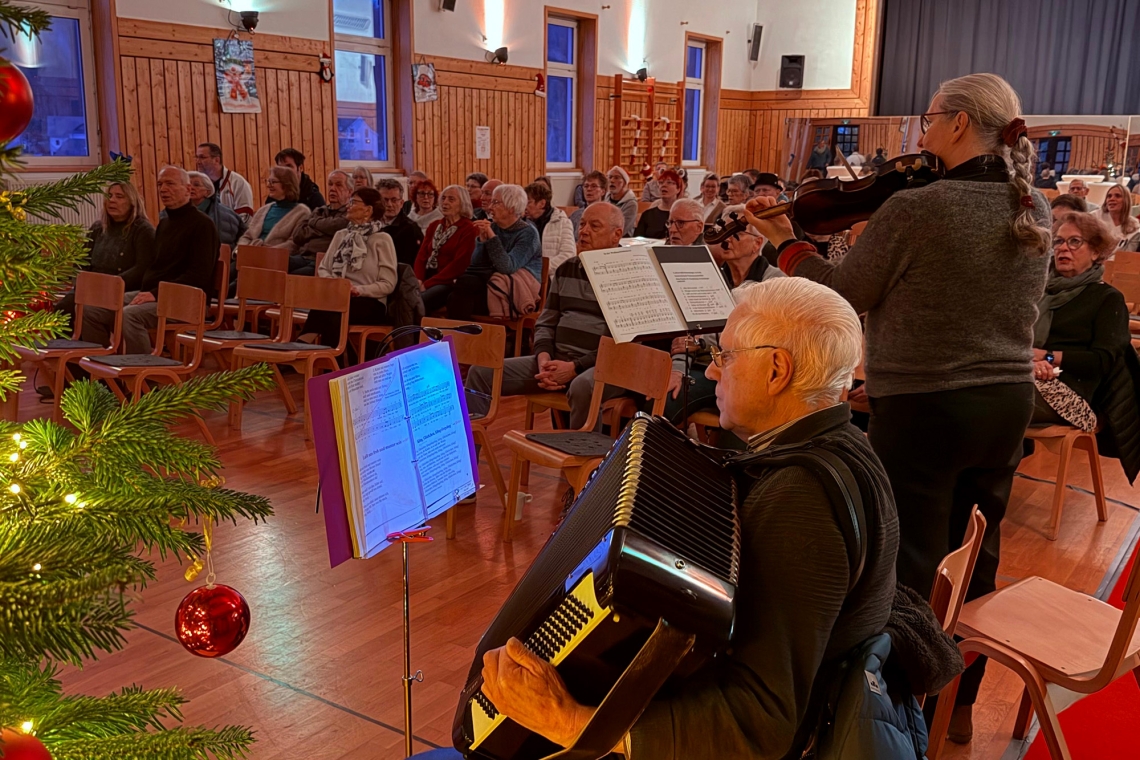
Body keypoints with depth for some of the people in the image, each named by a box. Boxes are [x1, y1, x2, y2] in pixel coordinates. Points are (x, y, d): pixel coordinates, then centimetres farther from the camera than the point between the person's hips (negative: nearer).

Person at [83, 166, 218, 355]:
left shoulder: (202, 224, -7)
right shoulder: (164, 224, 22)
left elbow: (199, 275, -16)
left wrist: (157, 294, -20)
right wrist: (144, 291, 8)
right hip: (150, 293, 9)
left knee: (130, 315, -34)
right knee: (91, 310, -4)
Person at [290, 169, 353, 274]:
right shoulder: (319, 211, 26)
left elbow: (336, 226, -13)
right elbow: (297, 234, 12)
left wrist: (314, 222, 7)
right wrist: (325, 228, 1)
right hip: (302, 257, 6)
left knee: (292, 276, -33)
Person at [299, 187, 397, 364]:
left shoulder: (382, 239, -1)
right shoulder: (340, 235, 18)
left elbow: (388, 284, -6)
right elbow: (323, 268, 16)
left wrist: (359, 290, -19)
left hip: (370, 304, -4)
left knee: (328, 310, -37)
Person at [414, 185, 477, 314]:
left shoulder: (468, 229, -2)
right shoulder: (434, 226, 19)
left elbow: (459, 264, -11)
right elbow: (422, 256, 12)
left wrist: (428, 284, -16)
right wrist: (418, 280, -9)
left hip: (449, 283, -5)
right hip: (427, 280, 6)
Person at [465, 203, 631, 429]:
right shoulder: (566, 269, 16)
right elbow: (546, 323, 18)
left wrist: (575, 367, -17)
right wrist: (544, 358, -4)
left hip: (602, 366, -6)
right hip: (558, 360, 7)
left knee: (582, 387, -41)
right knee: (481, 373, -5)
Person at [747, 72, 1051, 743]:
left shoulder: (915, 209, -20)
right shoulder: (1034, 210, 2)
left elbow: (845, 295, -10)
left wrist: (787, 240, 3)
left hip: (922, 411, -7)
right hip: (1008, 405, 7)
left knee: (912, 568, 7)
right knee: (974, 560, 19)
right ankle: (958, 705, 35)